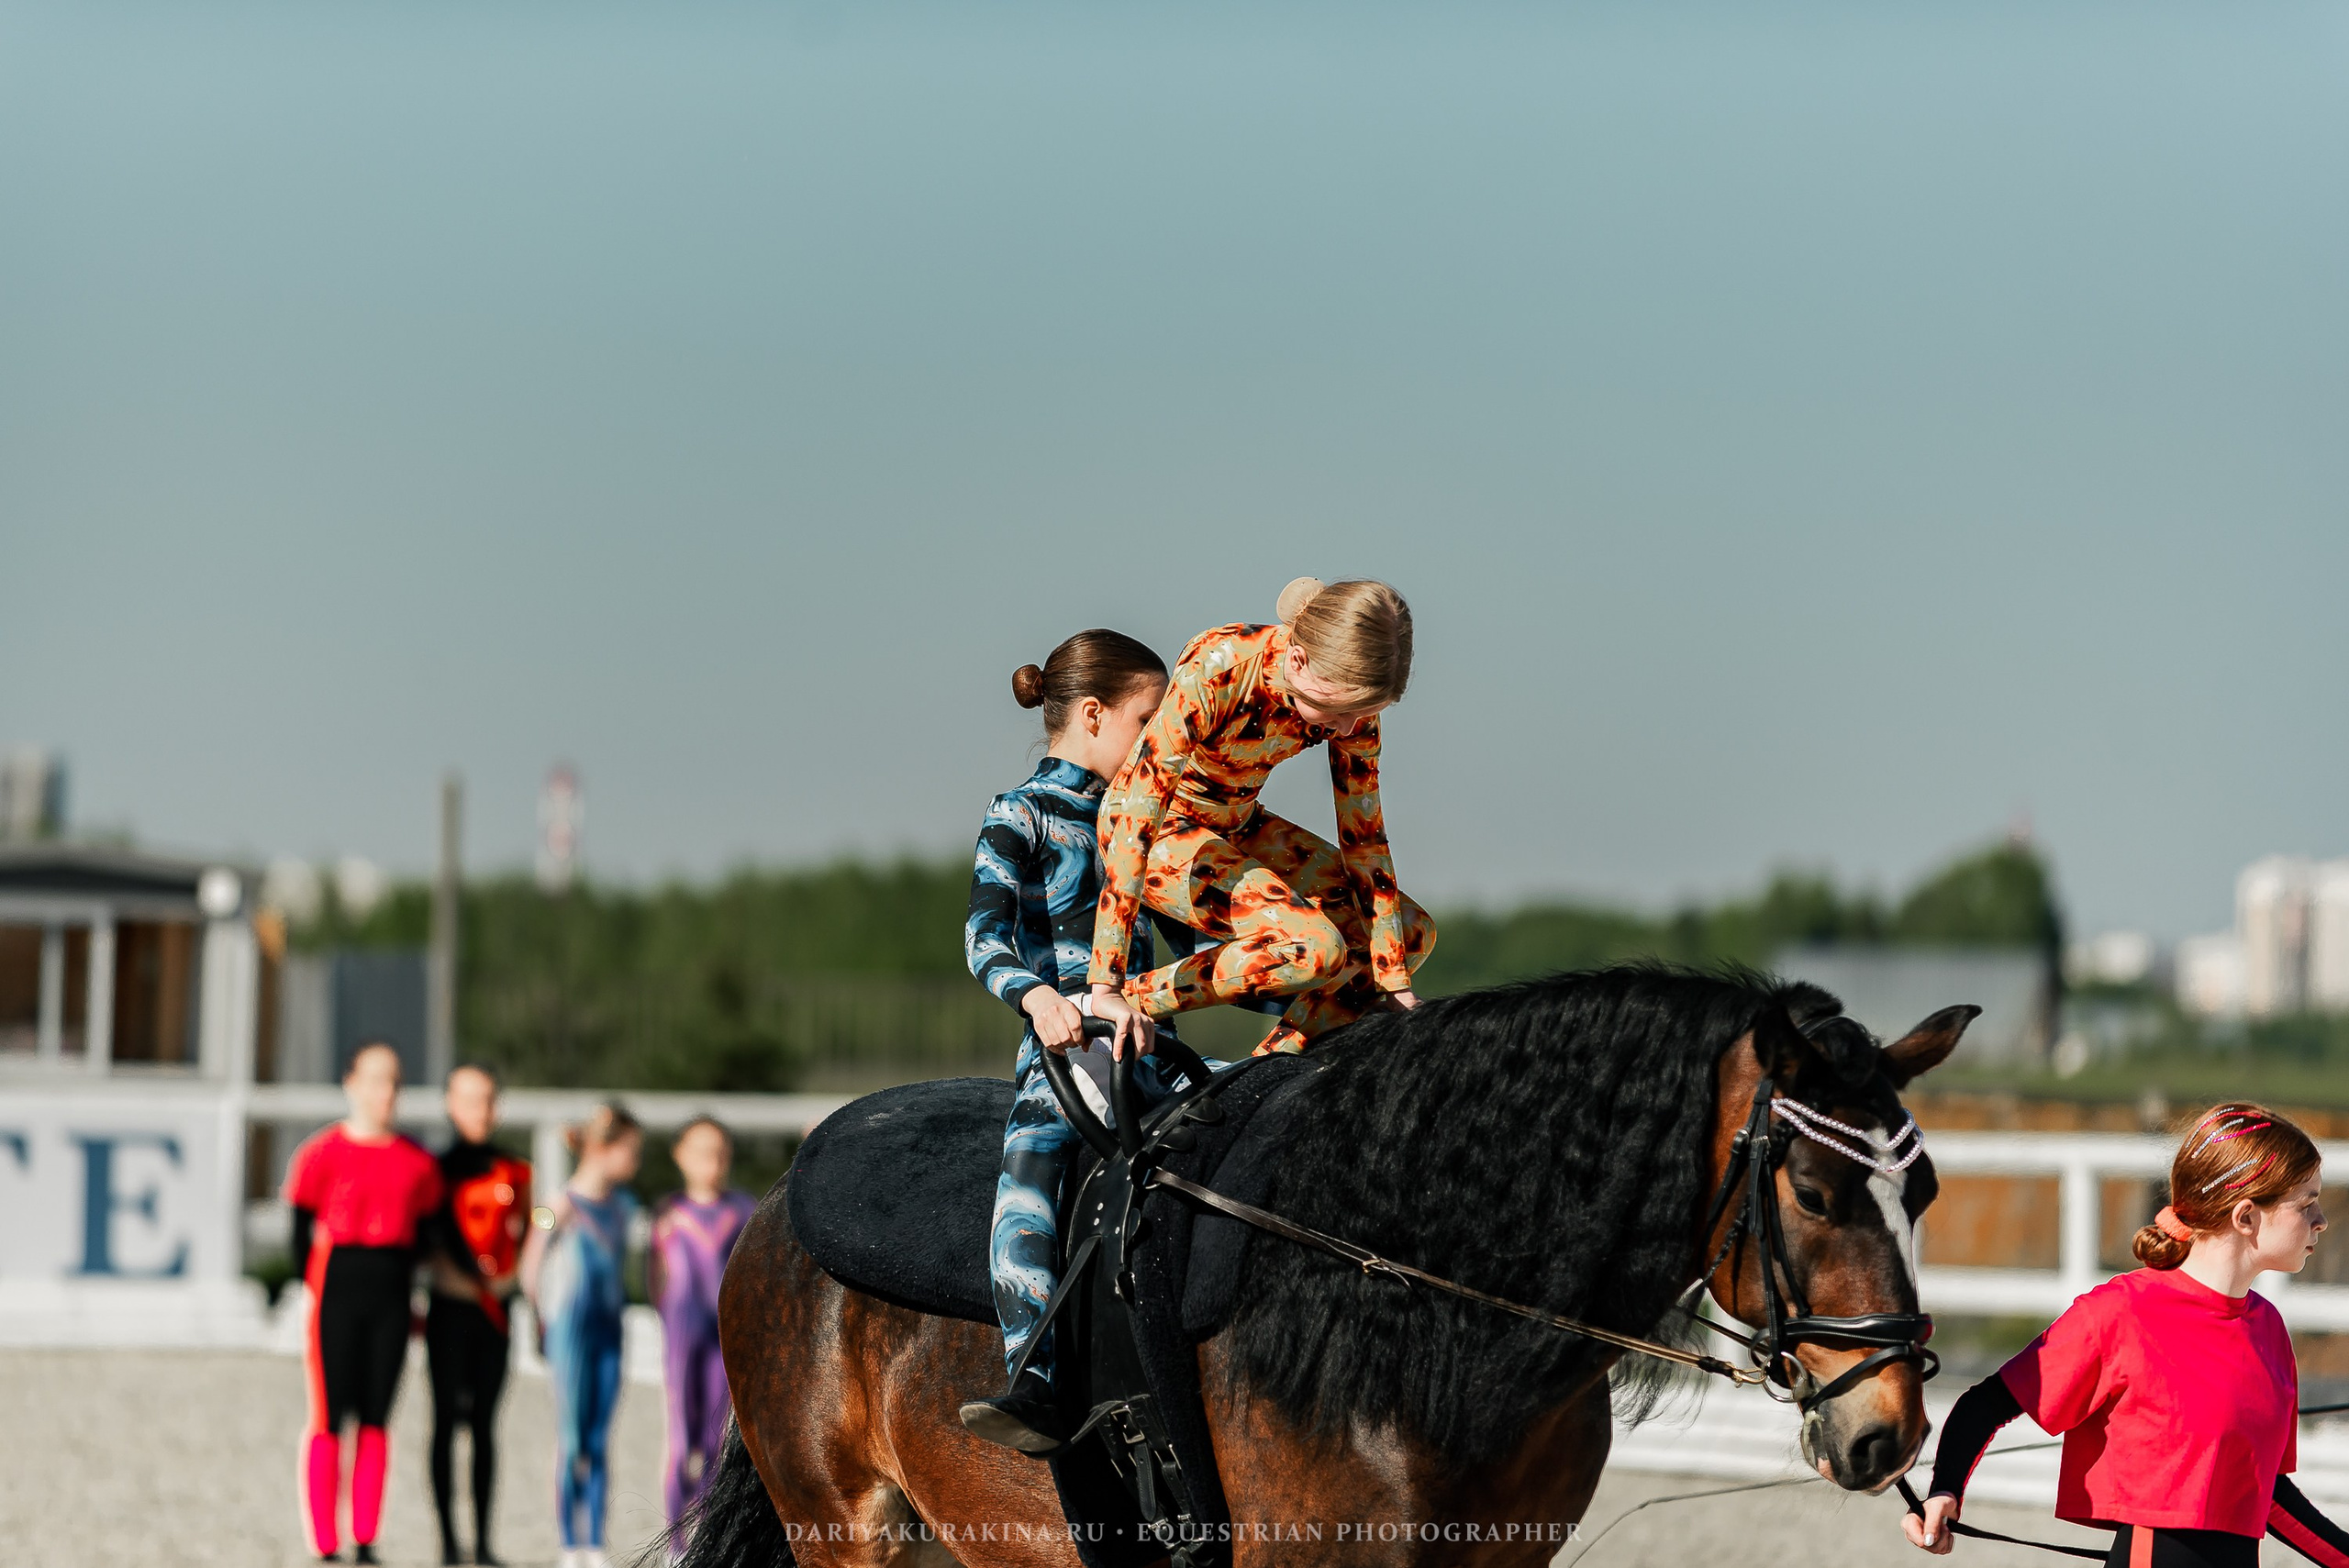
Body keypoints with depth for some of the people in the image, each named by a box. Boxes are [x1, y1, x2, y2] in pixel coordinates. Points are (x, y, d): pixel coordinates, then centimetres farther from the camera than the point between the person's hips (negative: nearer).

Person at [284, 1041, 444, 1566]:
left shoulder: (417, 1162, 9)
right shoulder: (322, 1154, -3)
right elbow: (301, 1232, -2)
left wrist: (404, 1297, 10)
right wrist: (314, 1297, -5)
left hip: (390, 1300, 4)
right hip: (336, 1289, -4)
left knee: (375, 1419, 5)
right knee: (329, 1419, -3)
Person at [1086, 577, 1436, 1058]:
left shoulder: (1349, 694, -16)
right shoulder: (1213, 671, -34)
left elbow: (1364, 835, -6)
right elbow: (1135, 822, -37)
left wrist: (1394, 982, -6)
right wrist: (1106, 989, -41)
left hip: (1238, 825, 7)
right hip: (1162, 831, -7)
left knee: (1412, 933, 2)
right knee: (1315, 948, -28)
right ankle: (1129, 997, -18)